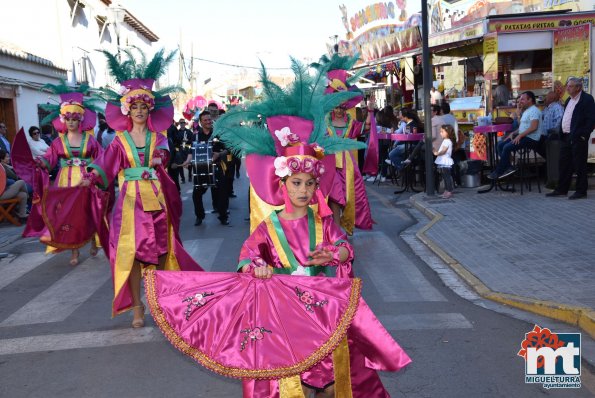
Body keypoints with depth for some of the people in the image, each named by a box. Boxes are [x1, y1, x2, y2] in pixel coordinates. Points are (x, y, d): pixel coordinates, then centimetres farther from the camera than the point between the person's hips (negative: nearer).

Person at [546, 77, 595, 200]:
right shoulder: (569, 100, 17)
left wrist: (583, 134, -17)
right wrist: (562, 133, 12)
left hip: (578, 138, -8)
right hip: (566, 137, 8)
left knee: (579, 165, -1)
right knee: (564, 164, 12)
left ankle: (581, 191, 7)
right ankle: (561, 189, 20)